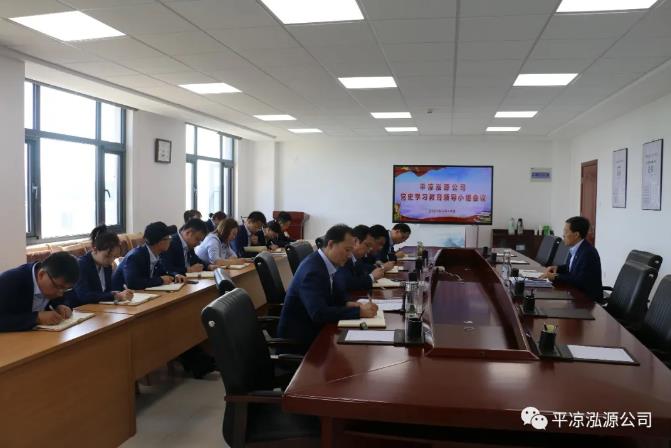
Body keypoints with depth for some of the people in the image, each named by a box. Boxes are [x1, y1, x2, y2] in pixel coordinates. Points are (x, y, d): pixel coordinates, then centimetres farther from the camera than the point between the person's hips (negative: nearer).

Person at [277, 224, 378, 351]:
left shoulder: (322, 262, 1)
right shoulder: (312, 270, -25)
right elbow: (319, 314, -32)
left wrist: (346, 304, -7)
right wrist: (359, 311, -27)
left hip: (311, 328, 8)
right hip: (298, 337, -8)